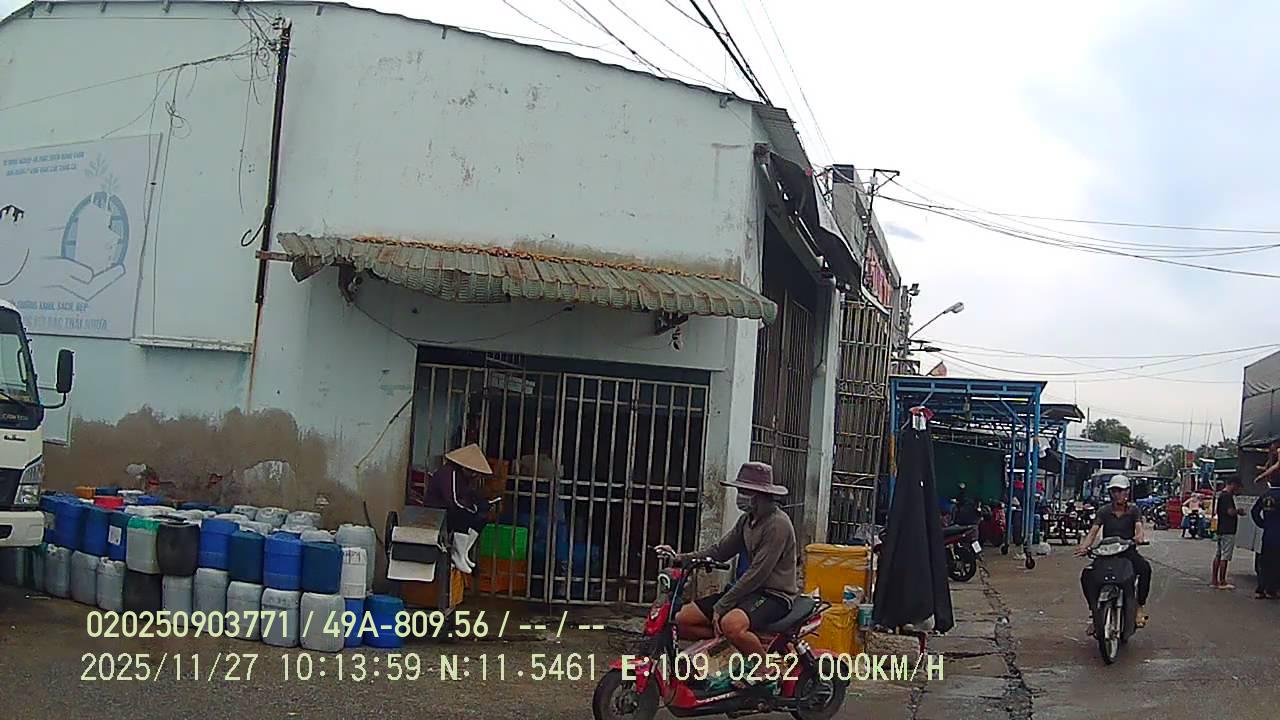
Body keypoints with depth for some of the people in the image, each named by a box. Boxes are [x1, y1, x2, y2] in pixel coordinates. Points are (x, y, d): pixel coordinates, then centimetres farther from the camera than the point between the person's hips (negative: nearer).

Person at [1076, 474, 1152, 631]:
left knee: (1145, 568, -34)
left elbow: (1139, 527, -14)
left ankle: (1141, 606, -21)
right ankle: (1093, 610, -17)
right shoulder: (1104, 511, 5)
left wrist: (1139, 537, -40)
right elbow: (1093, 531, -6)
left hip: (1128, 552, -1)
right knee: (1086, 575, -26)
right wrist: (1084, 546, -27)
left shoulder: (1133, 510, 3)